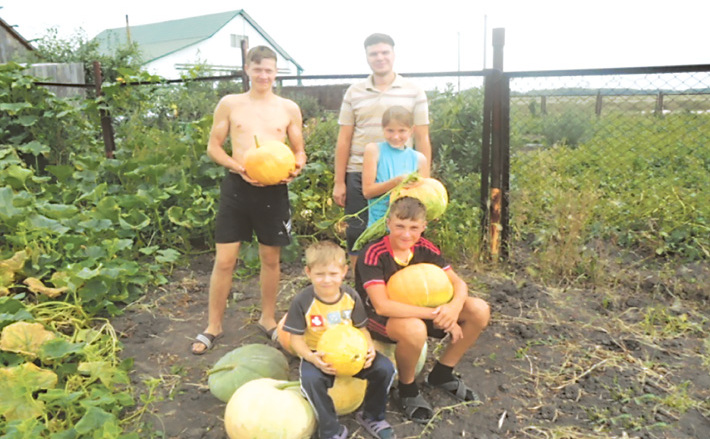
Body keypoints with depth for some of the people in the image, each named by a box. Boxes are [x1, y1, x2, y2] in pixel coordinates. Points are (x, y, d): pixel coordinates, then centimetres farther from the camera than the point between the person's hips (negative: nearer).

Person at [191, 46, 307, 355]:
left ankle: (268, 318, 31)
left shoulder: (289, 109, 5)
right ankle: (213, 326, 19)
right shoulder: (230, 104, 3)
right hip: (237, 187, -1)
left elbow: (299, 151, 10)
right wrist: (239, 167, -13)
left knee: (271, 258, 11)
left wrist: (295, 167, -12)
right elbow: (213, 147, 3)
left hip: (273, 190, 1)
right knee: (224, 259, 1)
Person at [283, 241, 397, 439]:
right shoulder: (302, 301, -16)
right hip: (318, 354, -2)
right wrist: (312, 358, -30)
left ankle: (372, 417, 11)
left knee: (385, 367, -17)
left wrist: (369, 348, -21)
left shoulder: (351, 296, -7)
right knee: (310, 379, -35)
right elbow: (296, 339, -11)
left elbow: (361, 329, 0)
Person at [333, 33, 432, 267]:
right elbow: (344, 139, 6)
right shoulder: (354, 92, 7)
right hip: (359, 175, 1)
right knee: (357, 238, 6)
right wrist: (339, 182, 3)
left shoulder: (414, 92, 4)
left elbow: (422, 139, 3)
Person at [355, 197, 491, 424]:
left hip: (415, 310, 6)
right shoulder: (373, 254, -26)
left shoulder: (424, 248, -9)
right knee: (414, 329, -41)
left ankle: (441, 373, 10)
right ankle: (407, 389, -9)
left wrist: (454, 307, -33)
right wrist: (435, 314, -36)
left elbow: (458, 283, -8)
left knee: (479, 310, -8)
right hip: (375, 318, -6)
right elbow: (381, 306, -34)